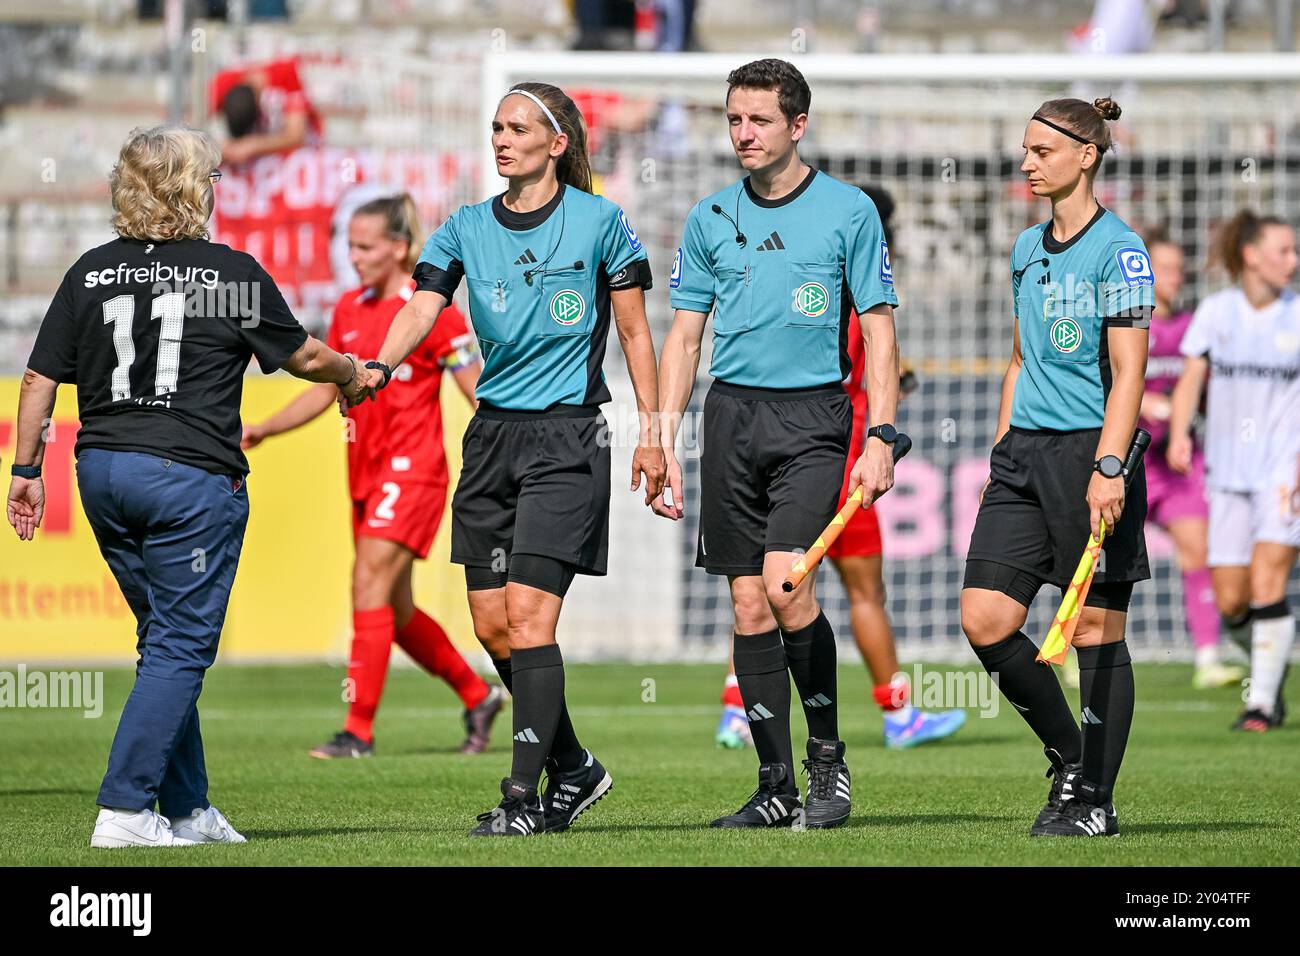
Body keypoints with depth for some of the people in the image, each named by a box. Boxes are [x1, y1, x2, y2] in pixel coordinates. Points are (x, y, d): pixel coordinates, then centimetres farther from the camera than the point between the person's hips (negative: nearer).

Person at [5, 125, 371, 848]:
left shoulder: (91, 273, 5)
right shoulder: (233, 274, -6)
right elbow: (303, 357, 6)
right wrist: (354, 374, 27)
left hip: (103, 469, 6)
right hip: (189, 474, -6)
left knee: (169, 639, 16)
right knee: (180, 647, -1)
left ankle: (188, 809, 18)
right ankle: (124, 809, -10)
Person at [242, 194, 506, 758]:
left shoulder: (431, 309, -9)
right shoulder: (349, 310, 11)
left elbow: (479, 394, -8)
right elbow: (327, 390, 21)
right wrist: (266, 429, 9)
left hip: (411, 472, -8)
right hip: (366, 474, 8)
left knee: (370, 584, -17)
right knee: (394, 611, 11)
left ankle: (359, 732, -17)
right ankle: (478, 697, 29)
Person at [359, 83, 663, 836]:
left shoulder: (599, 222, -3)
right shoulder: (467, 228, 7)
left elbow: (635, 330, 3)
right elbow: (424, 306, -7)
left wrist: (651, 431, 1)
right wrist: (381, 367, -27)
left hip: (569, 436, -5)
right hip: (493, 434, 5)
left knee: (528, 615, -14)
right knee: (492, 625, 6)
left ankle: (525, 796, -13)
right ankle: (573, 768, 23)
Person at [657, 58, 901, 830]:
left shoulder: (849, 211, -1)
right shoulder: (711, 218, 9)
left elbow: (880, 330, 0)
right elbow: (684, 336, 12)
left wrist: (881, 438, -8)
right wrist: (664, 441, 5)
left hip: (812, 416, -4)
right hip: (732, 413, 4)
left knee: (786, 584, -19)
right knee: (749, 605, 3)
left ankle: (829, 756, -2)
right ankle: (777, 787, 9)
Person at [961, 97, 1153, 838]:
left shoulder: (1118, 249, -8)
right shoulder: (1028, 249, 15)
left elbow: (1129, 370, -13)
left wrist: (1108, 467, -21)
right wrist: (1002, 454, 20)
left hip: (1089, 448, -7)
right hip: (1025, 447, 7)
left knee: (1096, 631, -1)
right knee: (984, 619, -2)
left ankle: (1095, 800, 7)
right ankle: (1069, 757, 16)